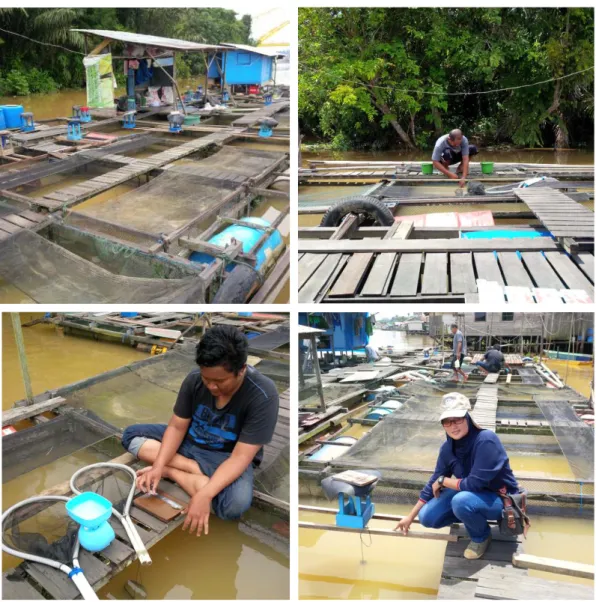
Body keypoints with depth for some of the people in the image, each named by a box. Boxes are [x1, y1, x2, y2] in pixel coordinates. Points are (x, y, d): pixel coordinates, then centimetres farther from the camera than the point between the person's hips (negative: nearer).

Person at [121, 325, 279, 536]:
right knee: (131, 434, -8)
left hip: (227, 458, -5)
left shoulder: (262, 395, -30)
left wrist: (204, 495, -39)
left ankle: (171, 472, -16)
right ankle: (196, 470, -17)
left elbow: (240, 457, -29)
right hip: (189, 444, 5)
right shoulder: (194, 379, -16)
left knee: (236, 503, -36)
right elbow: (177, 426, -8)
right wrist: (158, 466, -25)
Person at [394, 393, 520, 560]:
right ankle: (473, 516, 15)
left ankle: (481, 537, -3)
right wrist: (410, 517, 4)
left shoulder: (486, 440, -30)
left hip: (502, 499, -6)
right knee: (427, 517, -7)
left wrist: (443, 480, -15)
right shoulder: (448, 448, -9)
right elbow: (433, 483, 1)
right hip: (471, 494, 6)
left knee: (461, 501, -35)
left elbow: (474, 483, -32)